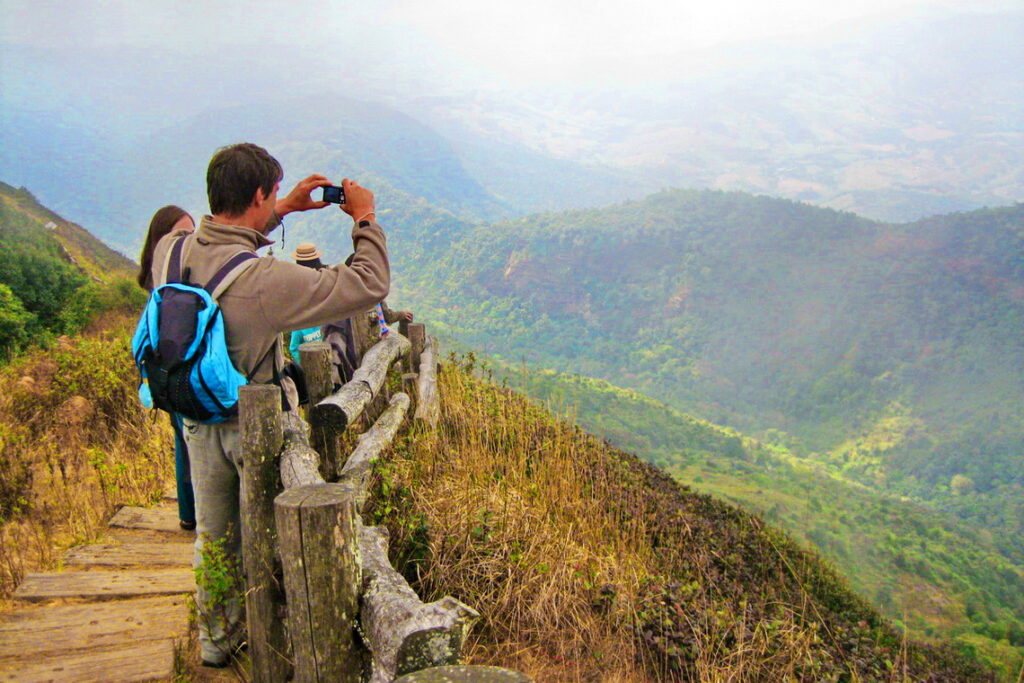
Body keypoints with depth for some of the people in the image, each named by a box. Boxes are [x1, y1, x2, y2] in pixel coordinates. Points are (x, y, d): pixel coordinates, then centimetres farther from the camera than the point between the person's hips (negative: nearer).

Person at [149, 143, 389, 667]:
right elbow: (370, 285, -25)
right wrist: (365, 219, -11)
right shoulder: (266, 281, -31)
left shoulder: (169, 252, -11)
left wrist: (284, 211, 13)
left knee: (214, 536, 23)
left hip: (199, 420, 6)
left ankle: (216, 640, 43)